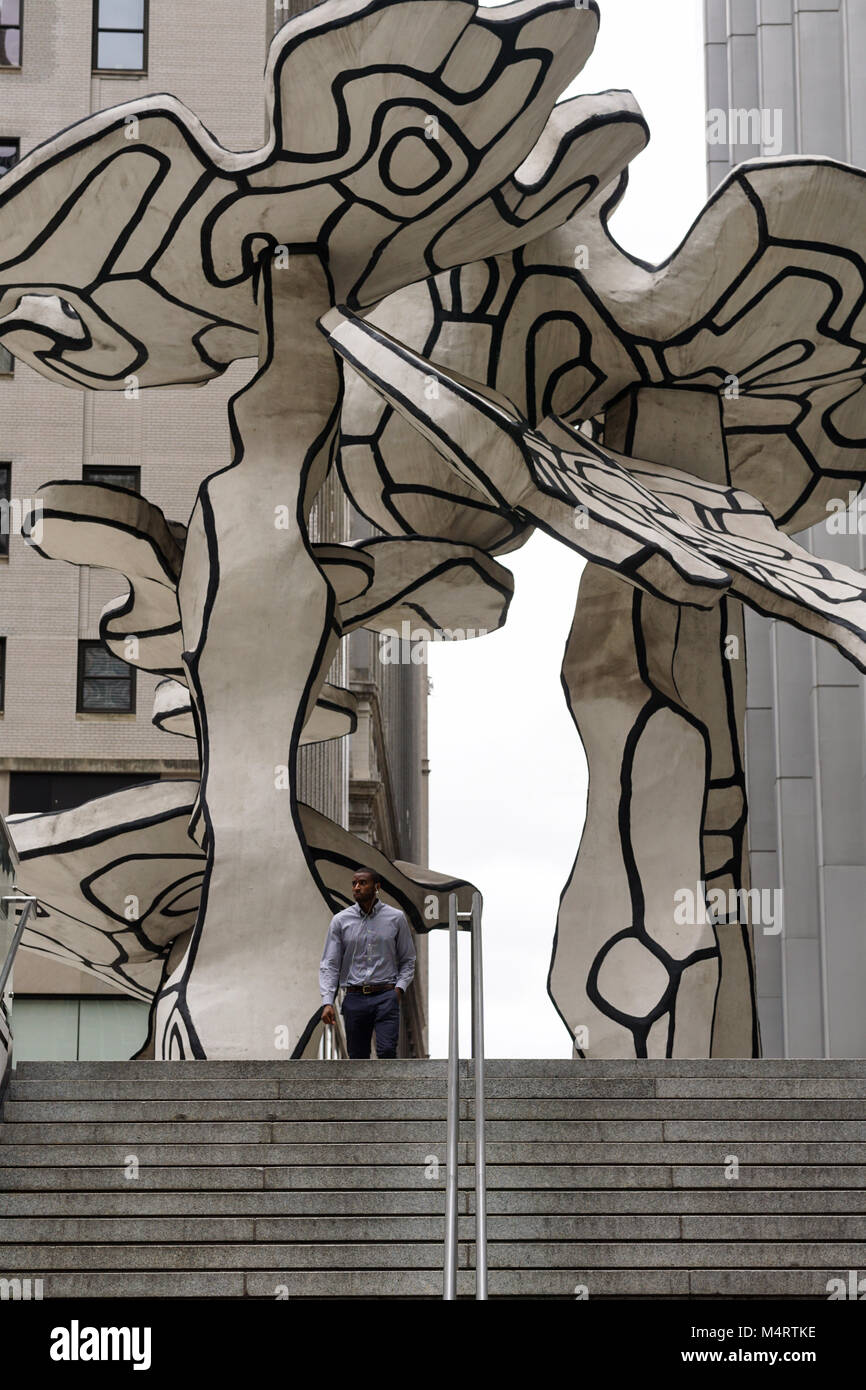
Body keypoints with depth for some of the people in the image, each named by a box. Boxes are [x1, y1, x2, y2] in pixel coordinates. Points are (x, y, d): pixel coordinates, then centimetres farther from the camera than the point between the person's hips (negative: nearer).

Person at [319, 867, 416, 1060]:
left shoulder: (396, 918, 5)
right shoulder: (340, 921, 5)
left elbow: (408, 960, 12)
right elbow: (329, 965, 4)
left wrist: (399, 988, -5)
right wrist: (327, 1002, -7)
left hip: (386, 995, -1)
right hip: (354, 998, 2)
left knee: (386, 1051, -17)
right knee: (358, 1057, 4)